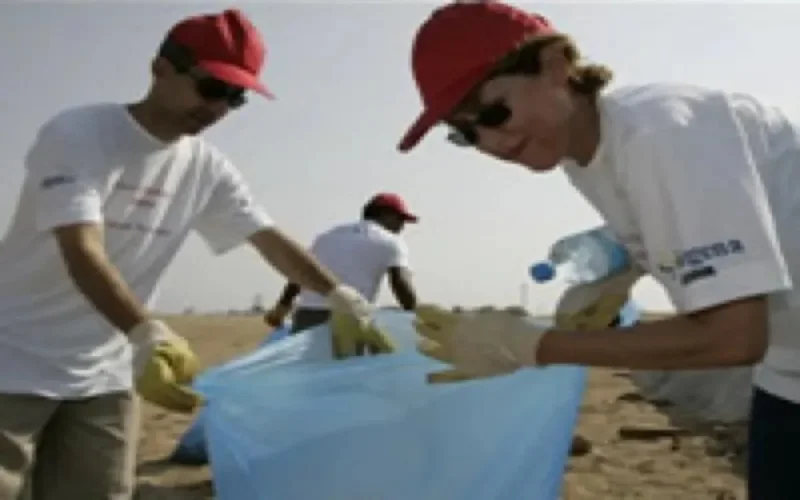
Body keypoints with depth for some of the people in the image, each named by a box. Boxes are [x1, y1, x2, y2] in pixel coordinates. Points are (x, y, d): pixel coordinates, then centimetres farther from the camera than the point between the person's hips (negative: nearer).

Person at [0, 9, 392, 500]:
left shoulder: (209, 168, 1)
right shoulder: (76, 134, -16)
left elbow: (271, 238, 0)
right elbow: (83, 253, -28)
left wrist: (344, 299, -14)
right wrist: (147, 333, -43)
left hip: (105, 378, 5)